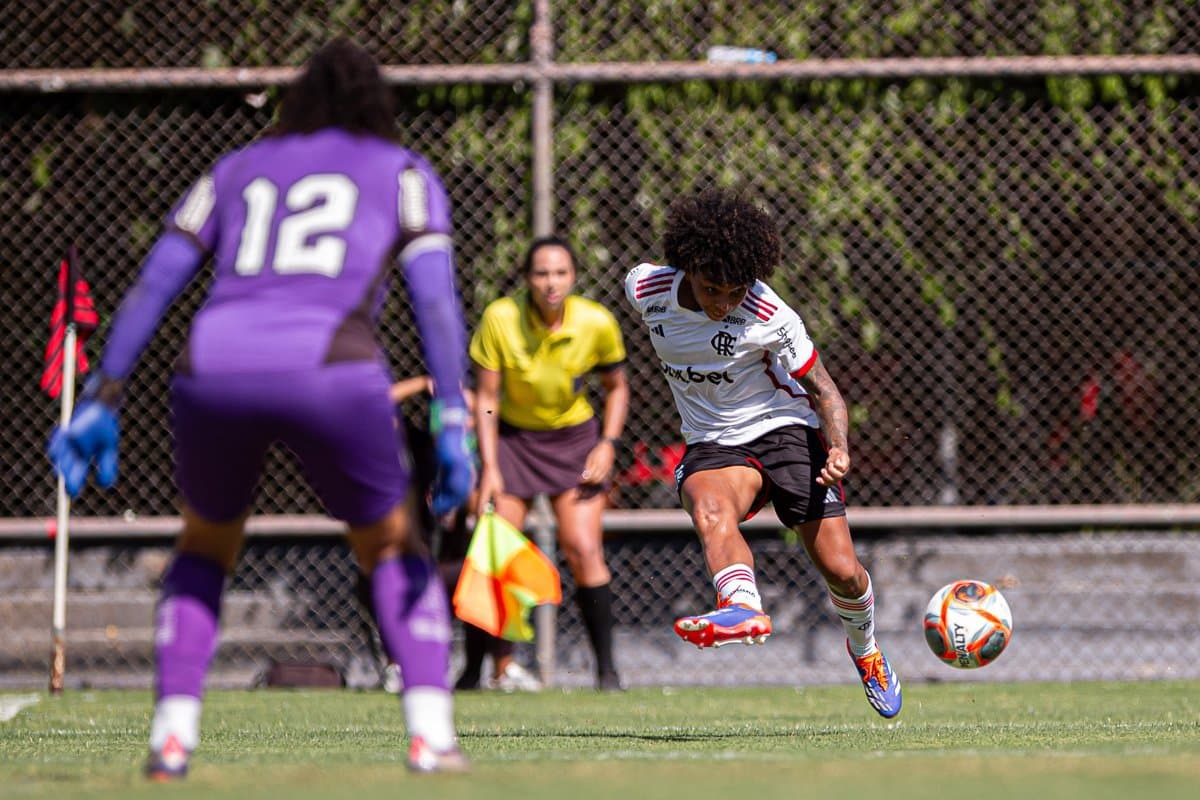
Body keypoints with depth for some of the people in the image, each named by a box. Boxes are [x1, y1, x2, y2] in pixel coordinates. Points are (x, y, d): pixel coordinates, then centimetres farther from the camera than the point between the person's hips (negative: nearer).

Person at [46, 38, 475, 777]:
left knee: (207, 545, 28)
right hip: (331, 370, -2)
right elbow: (437, 300, 5)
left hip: (215, 365, 2)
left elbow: (151, 288, 19)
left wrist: (102, 402, 16)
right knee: (392, 548, 21)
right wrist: (453, 425, -2)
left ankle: (173, 736, 14)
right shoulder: (405, 174, 22)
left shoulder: (236, 171, 29)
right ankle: (431, 734, 3)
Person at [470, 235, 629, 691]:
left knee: (583, 551, -13)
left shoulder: (598, 324, -15)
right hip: (512, 437, 0)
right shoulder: (500, 318, -19)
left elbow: (616, 388, 4)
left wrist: (608, 444, -8)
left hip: (575, 438, 0)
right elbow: (485, 396, -10)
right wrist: (489, 466, -14)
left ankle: (606, 667, -5)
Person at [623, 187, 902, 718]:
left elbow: (824, 390, -11)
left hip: (786, 428, -2)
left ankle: (865, 649, 26)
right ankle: (745, 608, -59)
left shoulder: (770, 317, -21)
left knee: (840, 569, -6)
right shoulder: (644, 288, -12)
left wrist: (839, 450, -29)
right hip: (712, 444, 2)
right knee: (709, 510, -35)